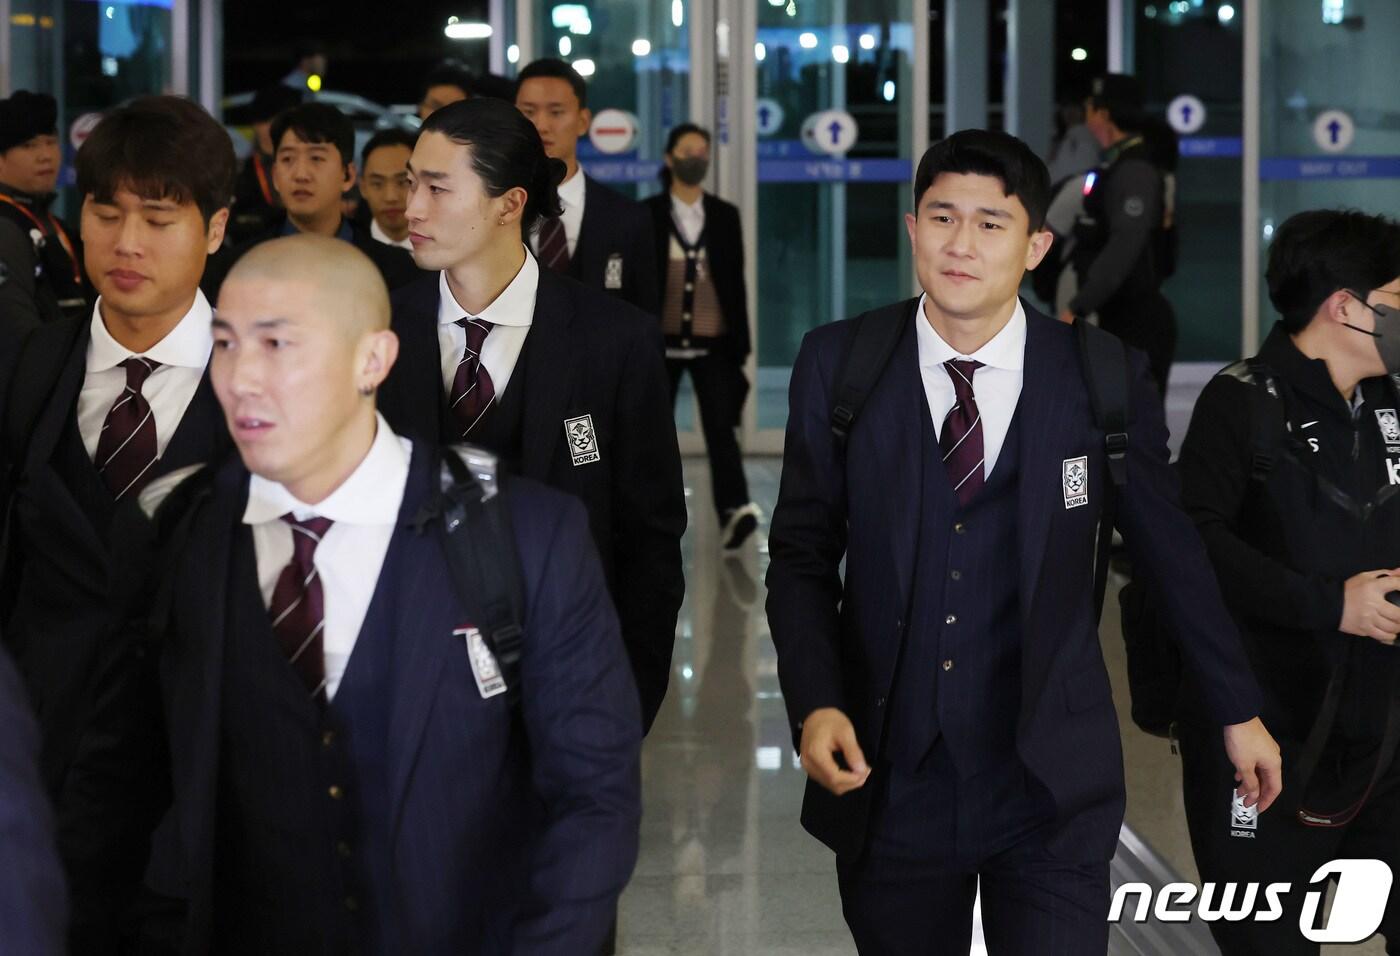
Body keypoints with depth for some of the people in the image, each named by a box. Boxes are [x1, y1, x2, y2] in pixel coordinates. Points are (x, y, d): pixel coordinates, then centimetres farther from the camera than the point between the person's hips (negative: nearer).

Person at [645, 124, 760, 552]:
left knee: (720, 426, -12)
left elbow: (736, 282, 9)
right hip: (662, 340, 0)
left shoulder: (725, 216, 8)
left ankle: (734, 510, -23)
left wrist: (740, 343, 5)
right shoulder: (648, 214, 3)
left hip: (713, 342, 0)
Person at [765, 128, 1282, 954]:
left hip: (1053, 783, -1)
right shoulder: (839, 365, -2)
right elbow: (803, 553, 4)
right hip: (891, 779, 1)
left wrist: (1239, 709, 15)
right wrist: (815, 706, -10)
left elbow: (1173, 548, 7)